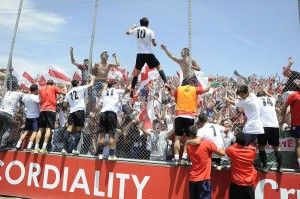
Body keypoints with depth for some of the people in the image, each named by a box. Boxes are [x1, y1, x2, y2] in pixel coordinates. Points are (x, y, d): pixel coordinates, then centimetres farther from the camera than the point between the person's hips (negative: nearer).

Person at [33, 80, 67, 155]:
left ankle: (36, 148, 4)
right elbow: (64, 93, 5)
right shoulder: (54, 87, 7)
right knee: (48, 129, -8)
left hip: (42, 110, 4)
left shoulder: (41, 89, 20)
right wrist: (64, 86, 23)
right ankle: (44, 148, -17)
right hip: (51, 110, -4)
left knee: (41, 129, 9)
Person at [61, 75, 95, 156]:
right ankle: (75, 149, -4)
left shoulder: (68, 93, 20)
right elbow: (91, 85, 6)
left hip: (72, 112, 4)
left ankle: (64, 148, -9)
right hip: (80, 110, -4)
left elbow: (65, 105, 18)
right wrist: (92, 78, 24)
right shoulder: (80, 88, 6)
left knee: (69, 129, 0)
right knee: (78, 130, 0)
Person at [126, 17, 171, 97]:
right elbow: (154, 44, -3)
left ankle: (132, 88, 11)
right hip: (149, 53, -3)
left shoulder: (136, 30, 8)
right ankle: (166, 83, -6)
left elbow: (128, 32, 27)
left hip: (140, 54, 3)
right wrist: (154, 42, 19)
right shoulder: (150, 31, 0)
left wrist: (133, 26, 42)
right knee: (159, 67, 7)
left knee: (137, 71, 13)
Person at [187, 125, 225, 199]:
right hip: (204, 179, -4)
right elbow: (222, 153, -4)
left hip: (192, 179, 4)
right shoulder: (208, 143, -13)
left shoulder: (188, 147, 1)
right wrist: (221, 148, 18)